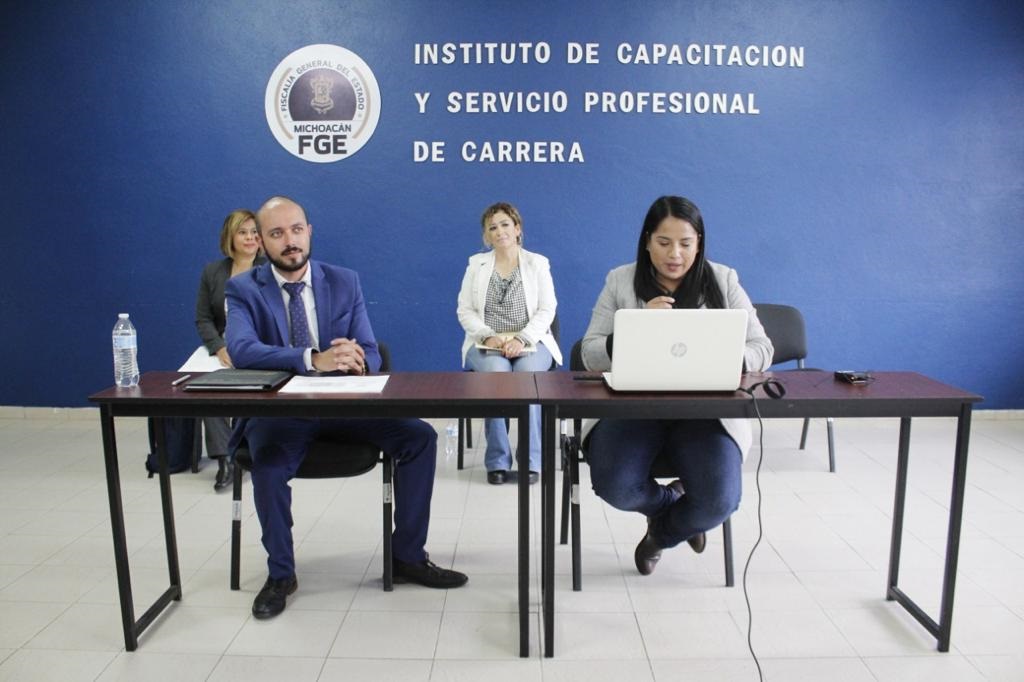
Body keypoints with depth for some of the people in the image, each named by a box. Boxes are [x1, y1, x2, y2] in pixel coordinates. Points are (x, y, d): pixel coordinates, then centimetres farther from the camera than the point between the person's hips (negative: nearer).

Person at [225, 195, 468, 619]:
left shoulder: (345, 282, 5)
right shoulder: (243, 289, -1)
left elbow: (370, 354, 1)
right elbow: (241, 350, -21)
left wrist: (357, 361, -26)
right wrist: (314, 359, -36)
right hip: (278, 408, -2)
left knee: (421, 437, -14)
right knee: (268, 463, -33)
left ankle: (407, 557, 2)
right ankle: (281, 573, -5)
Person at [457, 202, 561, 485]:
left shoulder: (538, 263, 9)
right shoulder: (476, 264, 11)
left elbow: (546, 310, 0)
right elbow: (465, 311, 5)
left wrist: (522, 339, -17)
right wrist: (488, 336, -14)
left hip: (530, 342, 0)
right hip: (486, 343, 1)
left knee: (528, 374, -34)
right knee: (496, 372, -33)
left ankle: (531, 460, -22)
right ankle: (497, 461, -23)